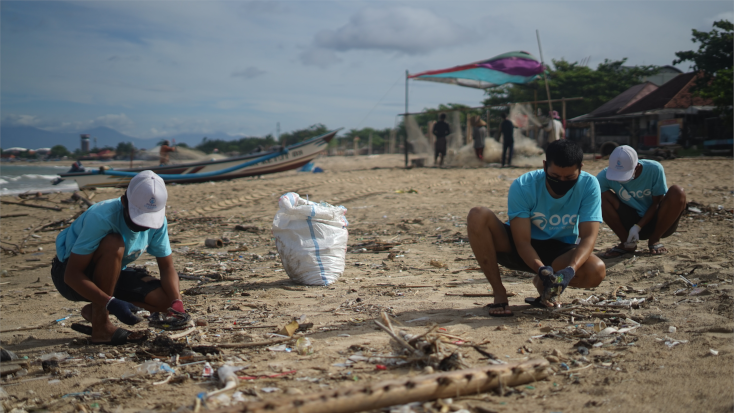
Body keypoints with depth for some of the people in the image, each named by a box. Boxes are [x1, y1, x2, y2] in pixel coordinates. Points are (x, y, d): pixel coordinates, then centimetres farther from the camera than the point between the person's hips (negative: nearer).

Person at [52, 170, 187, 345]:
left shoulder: (158, 220, -14)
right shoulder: (101, 217, -33)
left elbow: (167, 267, -6)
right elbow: (71, 275, -32)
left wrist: (176, 302, -25)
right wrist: (111, 303, -42)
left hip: (110, 275, 6)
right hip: (73, 278, -6)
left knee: (165, 301, -15)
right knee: (114, 244, -36)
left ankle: (96, 310, 5)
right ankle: (100, 326, -24)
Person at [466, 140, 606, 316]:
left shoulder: (589, 185, -18)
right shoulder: (522, 187, -23)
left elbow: (588, 236, -24)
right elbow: (522, 242, -25)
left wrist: (570, 270, -42)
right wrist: (541, 269, -45)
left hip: (561, 252, 1)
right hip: (517, 249, -1)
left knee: (597, 271, -32)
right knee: (478, 216, -29)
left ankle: (543, 283, 2)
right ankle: (499, 294, -18)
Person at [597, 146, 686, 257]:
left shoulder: (654, 169, -21)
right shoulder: (606, 175, -19)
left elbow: (656, 203, -14)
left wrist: (638, 227, -23)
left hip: (657, 223, -1)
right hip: (631, 222, 1)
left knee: (677, 192, -30)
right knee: (600, 195, -23)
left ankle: (654, 240, -9)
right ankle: (626, 243, -7)